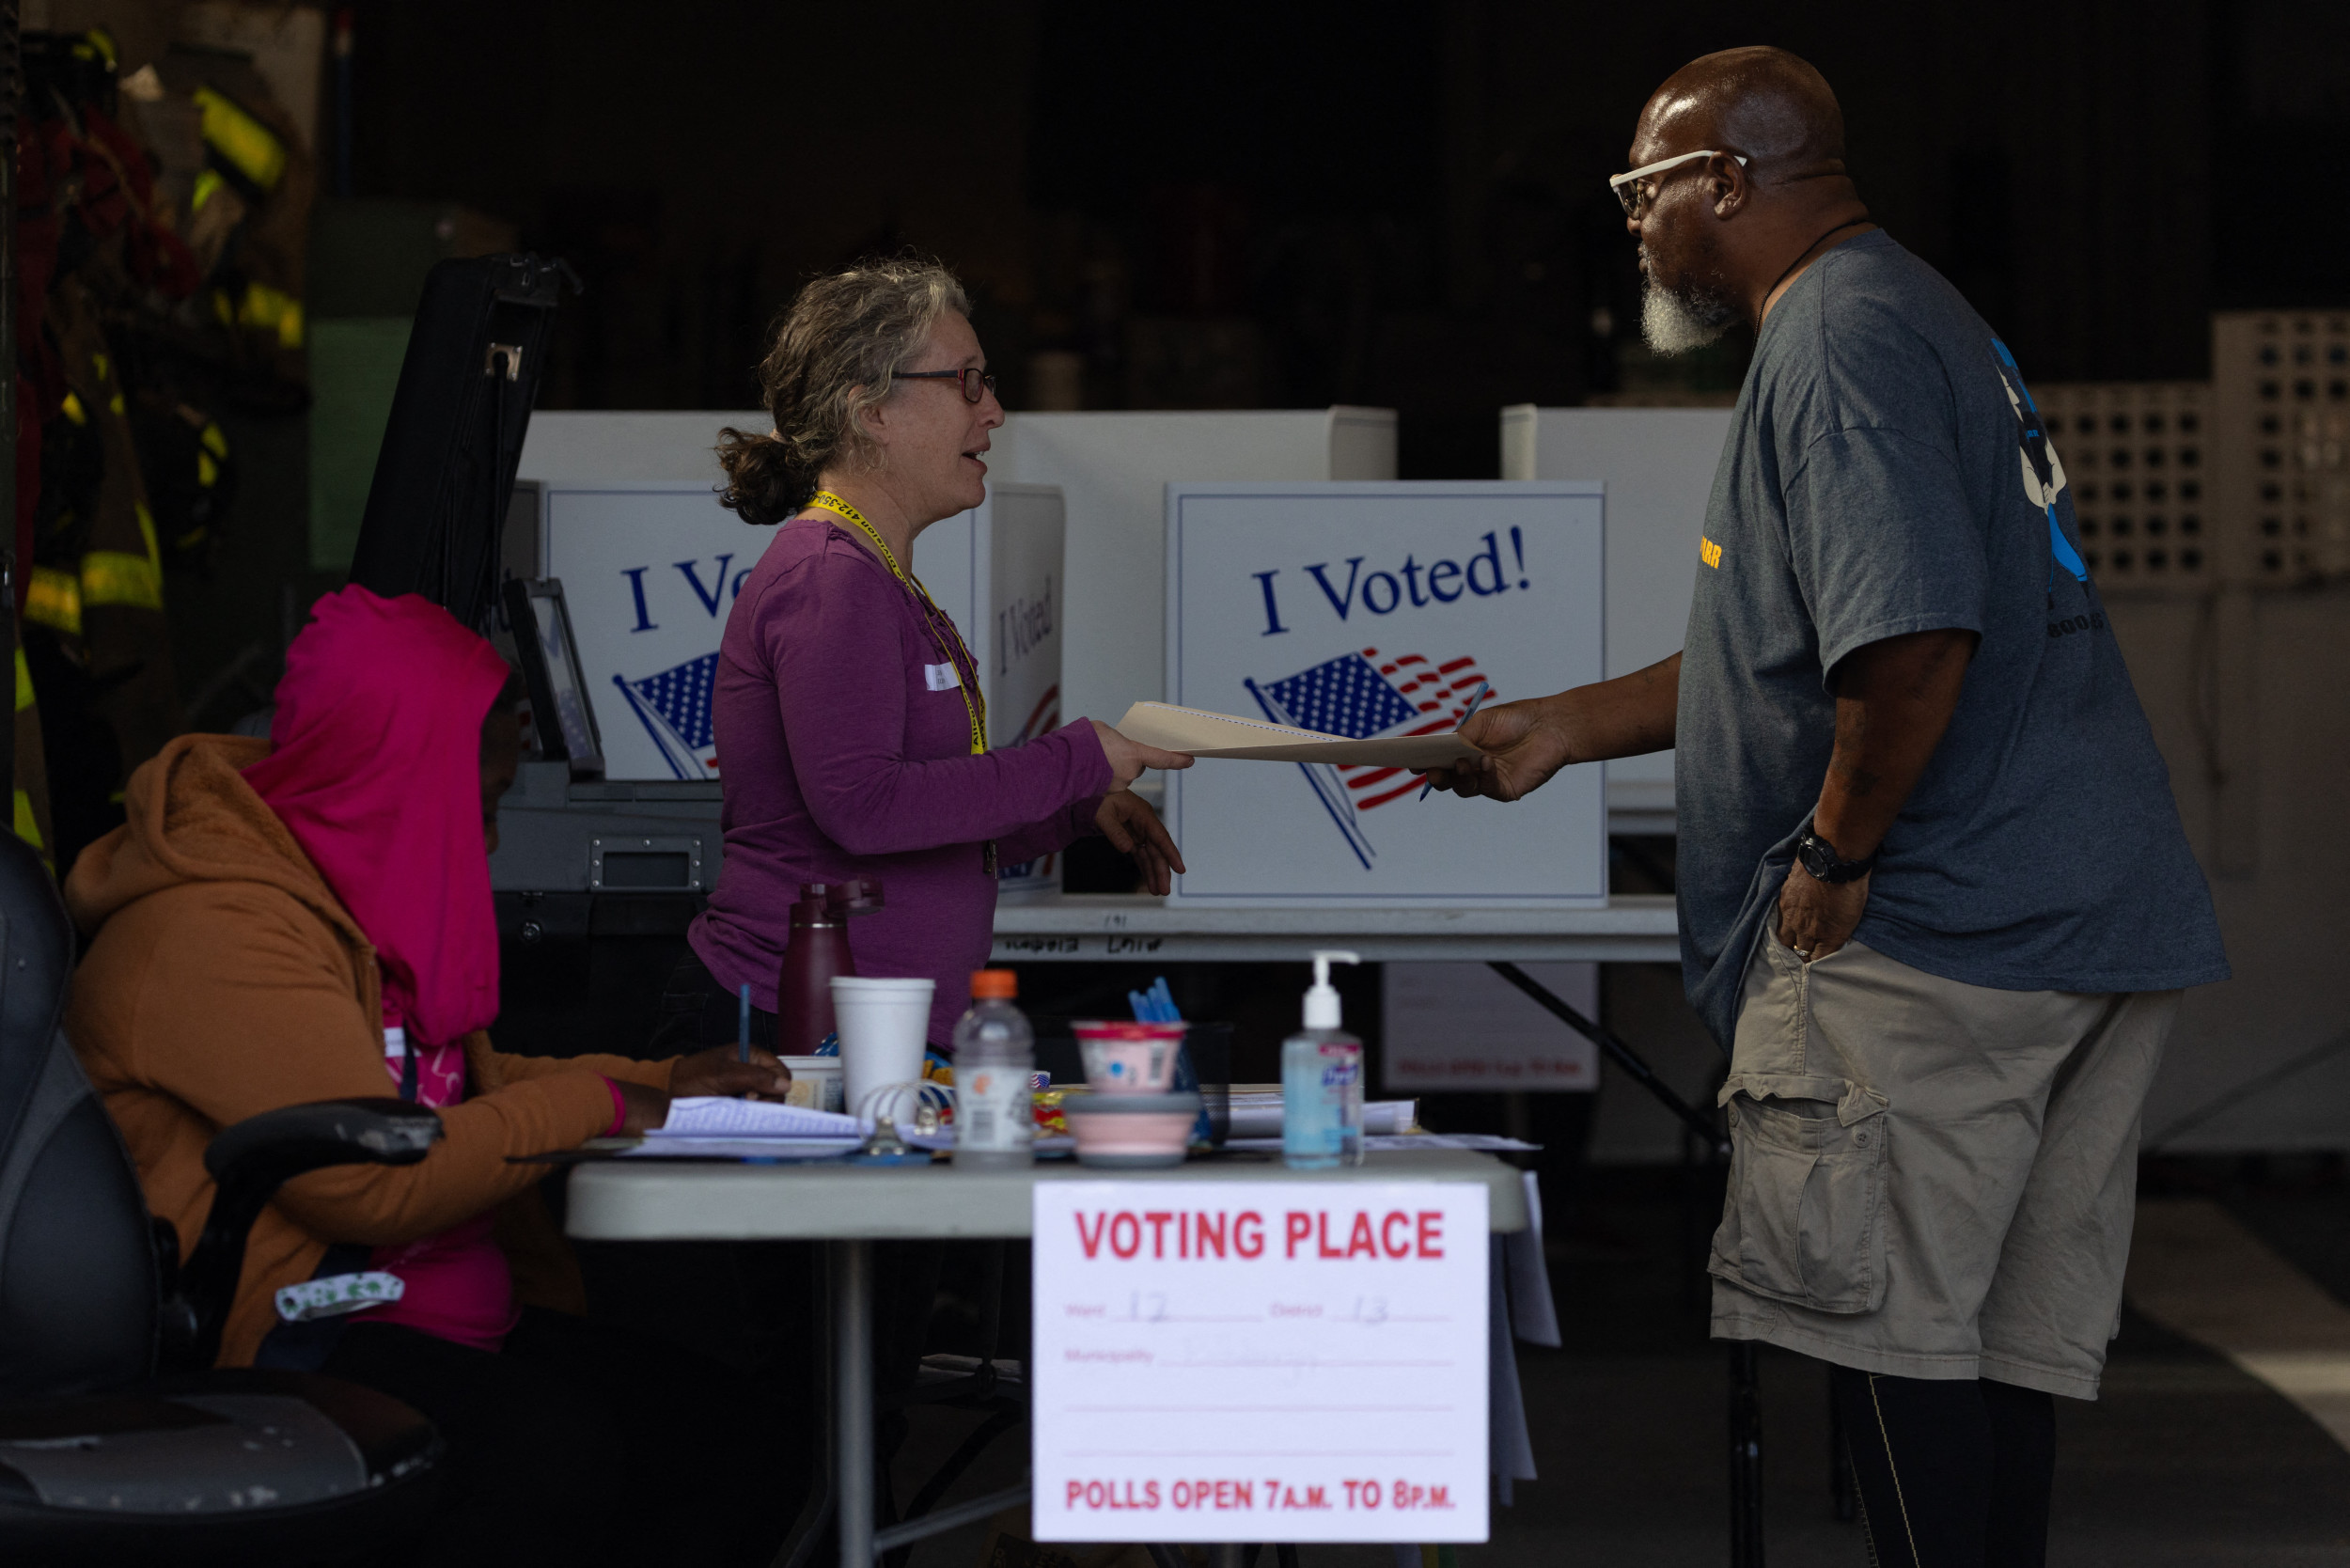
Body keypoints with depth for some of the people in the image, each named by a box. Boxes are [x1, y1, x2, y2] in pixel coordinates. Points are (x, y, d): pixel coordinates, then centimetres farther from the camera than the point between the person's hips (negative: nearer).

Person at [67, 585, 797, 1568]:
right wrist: (591, 1106, -9)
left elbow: (465, 1083, 33)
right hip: (288, 1340, -10)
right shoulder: (217, 932, -17)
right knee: (551, 1449, -32)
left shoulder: (360, 888, 18)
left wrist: (663, 1084, 18)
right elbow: (375, 1178, -23)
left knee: (719, 1435, -12)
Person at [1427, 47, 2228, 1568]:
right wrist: (1556, 729, 30)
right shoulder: (1909, 314, 22)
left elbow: (1910, 642, -26)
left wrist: (1834, 856, -14)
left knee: (1891, 1328, -6)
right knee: (2005, 1344, 10)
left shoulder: (1840, 337, -13)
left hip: (1929, 932, -10)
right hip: (2075, 926, 10)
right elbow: (1792, 654, 30)